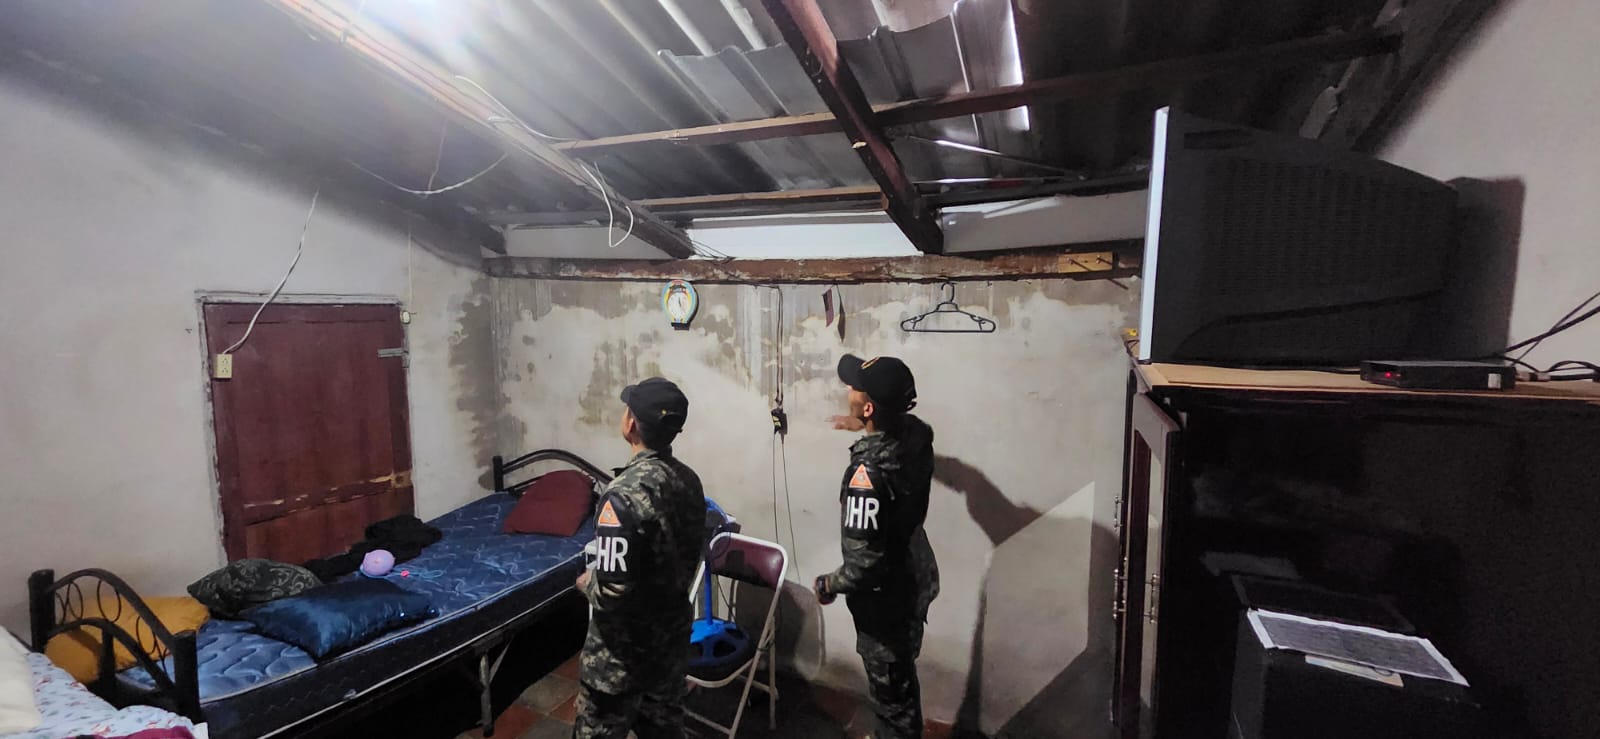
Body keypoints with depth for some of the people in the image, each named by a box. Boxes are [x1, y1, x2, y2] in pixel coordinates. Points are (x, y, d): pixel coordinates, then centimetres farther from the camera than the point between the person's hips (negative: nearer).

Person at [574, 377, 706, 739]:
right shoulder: (689, 480, -5)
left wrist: (587, 582, -9)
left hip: (624, 648, -7)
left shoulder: (625, 494, -29)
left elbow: (612, 592, -28)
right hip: (674, 634, 7)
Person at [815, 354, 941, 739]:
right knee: (899, 677, 30)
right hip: (913, 581, 9)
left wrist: (828, 585, -12)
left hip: (885, 596, -8)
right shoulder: (916, 434, -12)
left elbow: (865, 560, -31)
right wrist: (864, 429, 26)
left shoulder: (868, 473, -35)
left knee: (890, 687, 16)